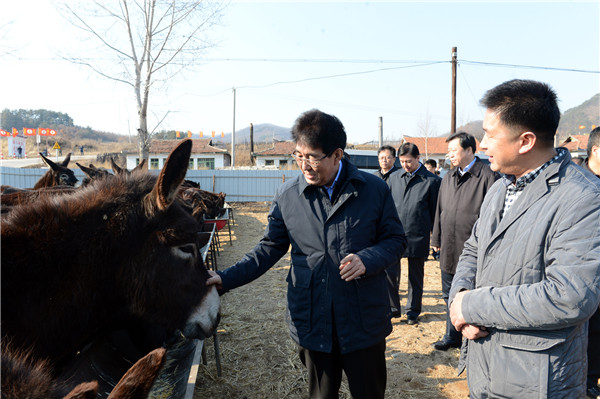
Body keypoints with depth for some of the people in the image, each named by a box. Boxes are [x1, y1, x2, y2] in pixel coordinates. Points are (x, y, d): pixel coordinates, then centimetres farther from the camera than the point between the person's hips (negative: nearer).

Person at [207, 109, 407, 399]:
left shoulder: (374, 189, -5)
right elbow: (270, 247, 3)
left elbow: (395, 239, 1)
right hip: (311, 321, 1)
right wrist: (227, 278, -8)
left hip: (364, 320, -1)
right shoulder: (287, 195, -2)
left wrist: (367, 260, -20)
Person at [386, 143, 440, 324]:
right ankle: (392, 307, 21)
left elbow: (435, 212, 2)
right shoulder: (394, 178, 8)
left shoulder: (431, 181, -2)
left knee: (416, 278, 11)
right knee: (389, 273, 1)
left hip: (417, 237, -2)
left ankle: (413, 311, 28)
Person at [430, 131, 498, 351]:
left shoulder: (487, 176, -10)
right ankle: (452, 336, 33)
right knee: (450, 295, 17)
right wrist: (436, 239, 17)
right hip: (449, 249, 7)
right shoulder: (448, 177, 12)